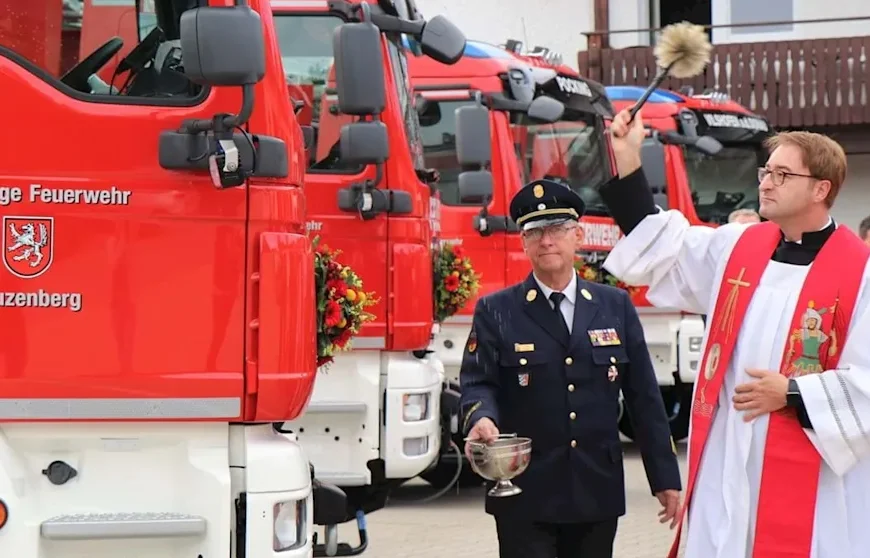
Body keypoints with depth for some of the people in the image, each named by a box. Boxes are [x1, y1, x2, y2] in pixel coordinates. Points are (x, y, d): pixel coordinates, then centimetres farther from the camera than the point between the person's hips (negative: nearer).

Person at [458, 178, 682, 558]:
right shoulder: (496, 312, 4)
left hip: (598, 494, 3)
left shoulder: (616, 306, 9)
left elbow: (644, 397, 9)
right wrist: (482, 419, -27)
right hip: (525, 496, -2)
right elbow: (478, 382, -3)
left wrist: (665, 478, 7)